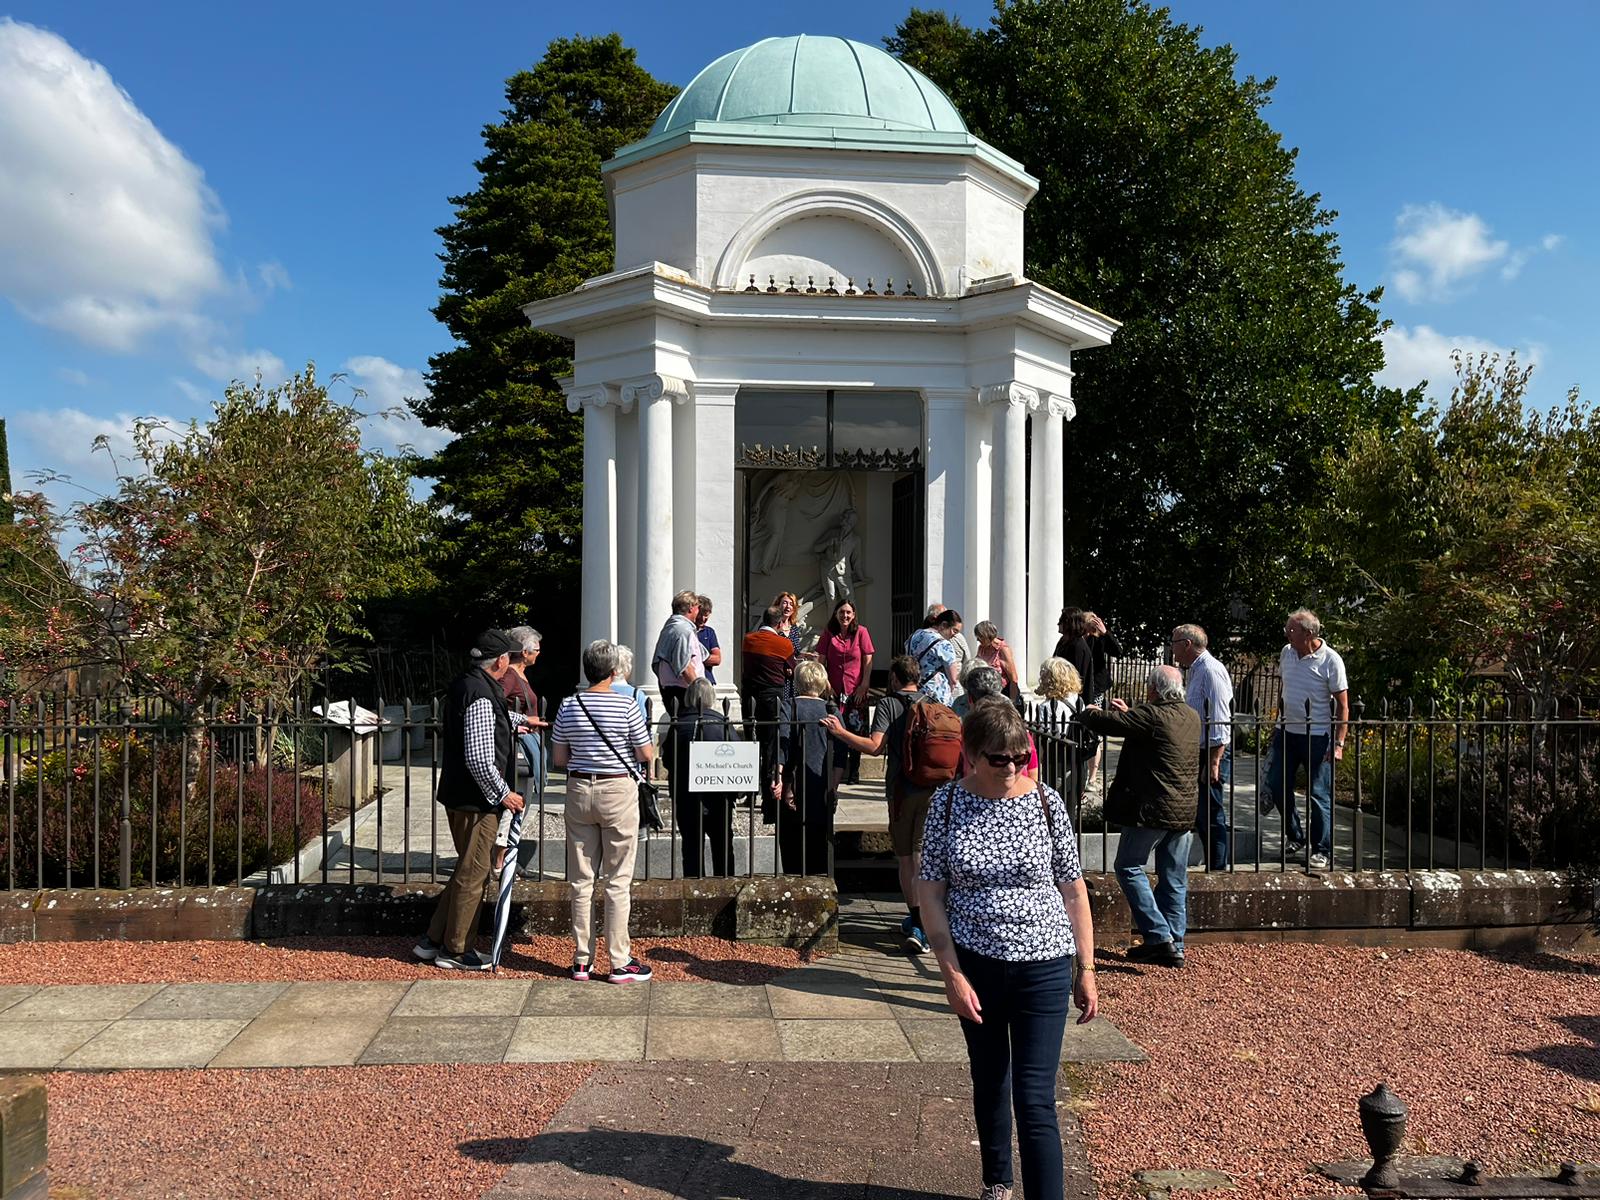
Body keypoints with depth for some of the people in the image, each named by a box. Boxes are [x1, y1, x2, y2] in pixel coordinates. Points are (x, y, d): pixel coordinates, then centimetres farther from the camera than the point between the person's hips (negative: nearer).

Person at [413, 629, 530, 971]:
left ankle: (433, 940, 27)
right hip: (476, 800, -10)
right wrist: (502, 793, -15)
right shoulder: (481, 695, -22)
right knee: (473, 874, 2)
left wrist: (518, 721, 49)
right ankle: (456, 951, 15)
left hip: (459, 795, 10)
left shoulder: (464, 684, 10)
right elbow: (479, 758, -27)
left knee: (469, 870, 20)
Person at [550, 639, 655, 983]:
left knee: (581, 880, 10)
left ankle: (582, 960, 16)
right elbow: (647, 755, -5)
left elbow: (558, 758, 6)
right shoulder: (626, 706, -11)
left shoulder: (568, 706, 0)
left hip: (579, 790, 4)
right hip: (618, 791, -3)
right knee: (618, 881, 3)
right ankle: (620, 962, 7)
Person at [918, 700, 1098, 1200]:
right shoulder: (947, 802, -7)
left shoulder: (1045, 801, -8)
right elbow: (931, 892, -5)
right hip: (974, 964, 2)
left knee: (1035, 1101, -4)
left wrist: (1086, 969, 1)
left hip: (1042, 967, -2)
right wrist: (953, 973, -10)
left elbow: (1073, 891, 0)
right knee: (988, 1084, 20)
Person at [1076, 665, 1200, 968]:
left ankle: (1159, 935, -4)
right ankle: (1174, 945, 15)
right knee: (1174, 879, 12)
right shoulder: (1192, 717, 9)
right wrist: (1128, 713, 30)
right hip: (1185, 812, 8)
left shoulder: (1152, 715, -17)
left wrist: (1087, 712, 5)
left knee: (1129, 867, 4)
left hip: (1153, 808, -8)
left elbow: (1104, 722, -16)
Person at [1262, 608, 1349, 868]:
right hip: (1286, 732, 6)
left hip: (1317, 736, -6)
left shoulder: (1330, 660, -14)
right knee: (1276, 786, 9)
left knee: (1319, 794, 1)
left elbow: (1342, 705, -11)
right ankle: (1296, 837, 28)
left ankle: (1322, 850, 13)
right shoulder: (1287, 652, 3)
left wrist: (1339, 743, -15)